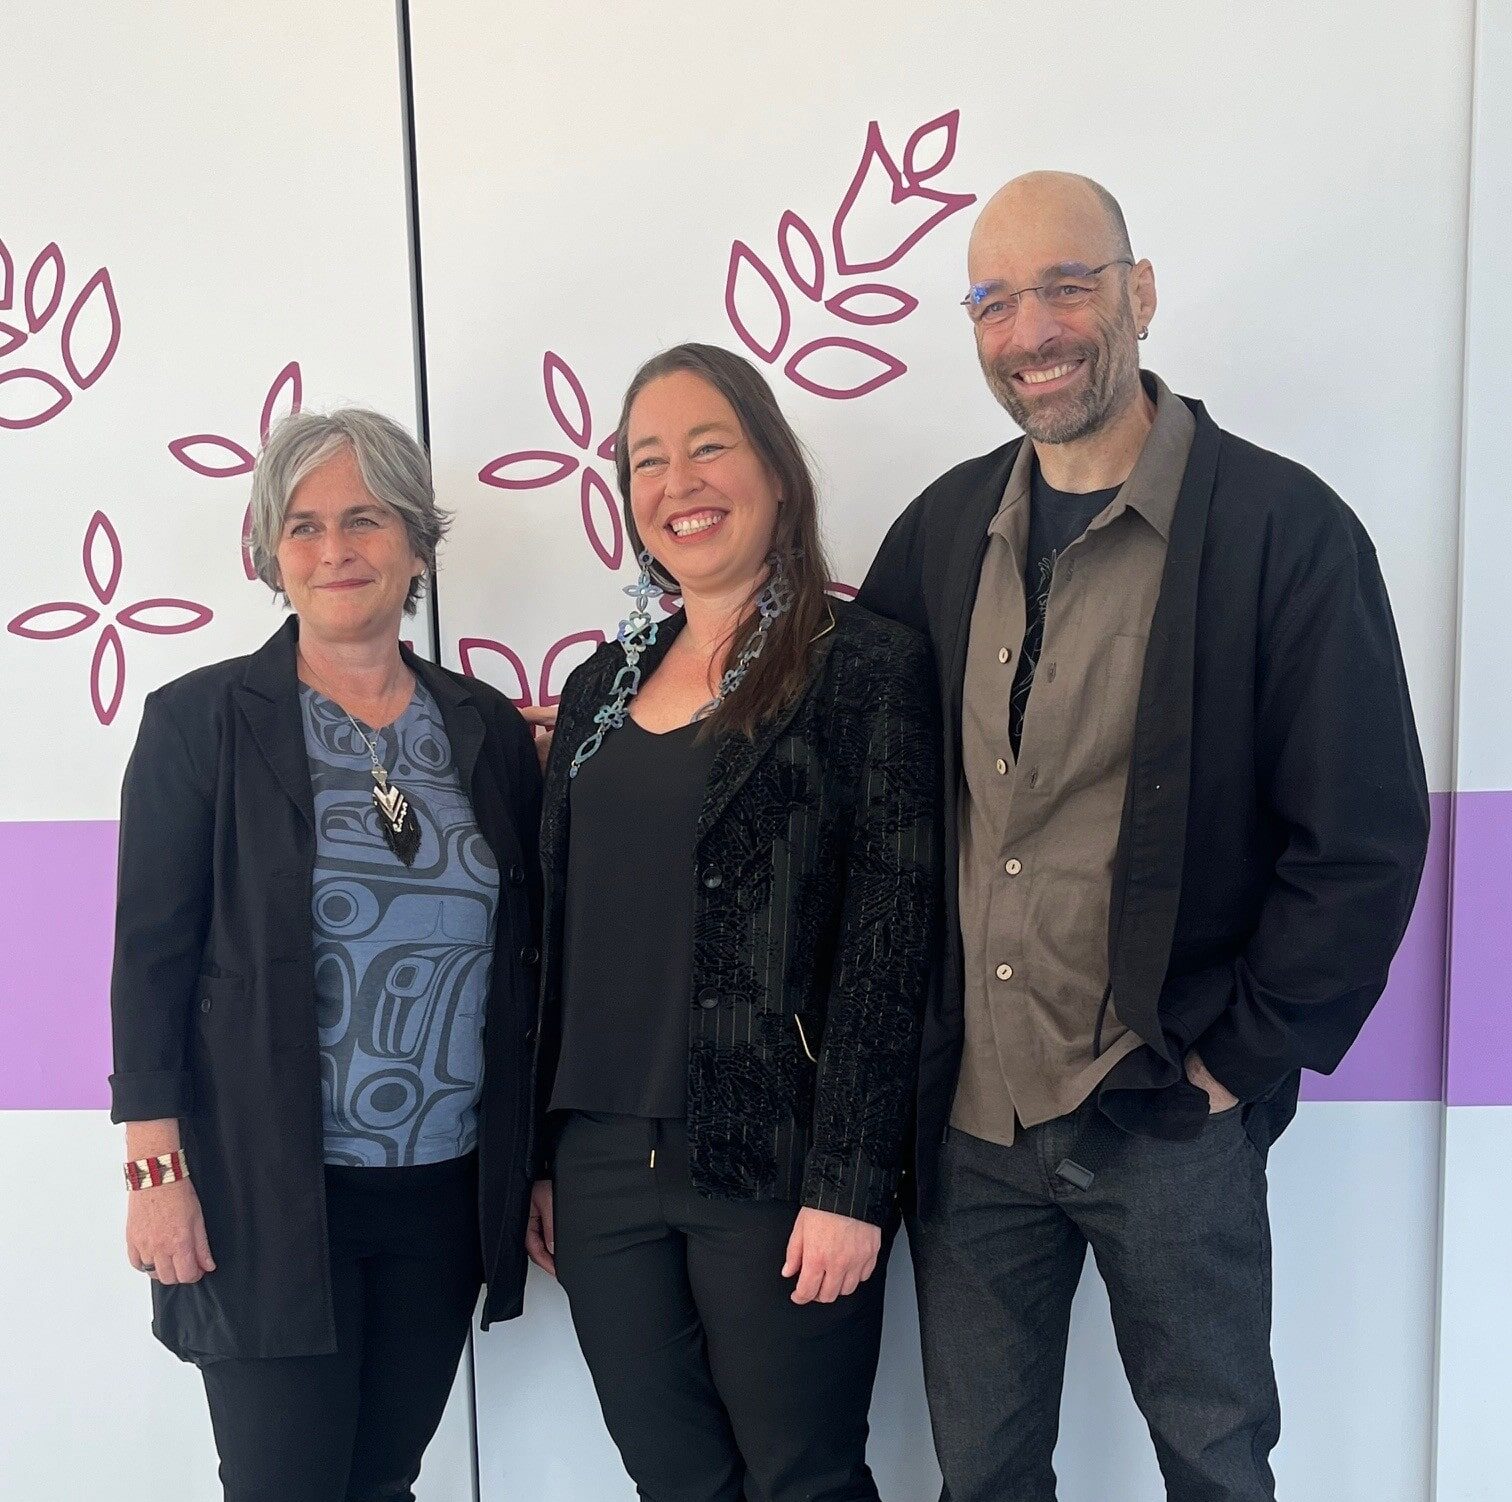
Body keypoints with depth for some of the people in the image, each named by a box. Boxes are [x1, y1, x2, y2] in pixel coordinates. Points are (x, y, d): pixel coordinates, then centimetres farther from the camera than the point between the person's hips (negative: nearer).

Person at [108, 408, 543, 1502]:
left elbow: (528, 961, 8)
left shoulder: (491, 732, 4)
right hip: (265, 1197, -3)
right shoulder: (201, 721, -4)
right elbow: (151, 956, -5)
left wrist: (538, 1165, 8)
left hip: (446, 1195, 3)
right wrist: (157, 1170, -9)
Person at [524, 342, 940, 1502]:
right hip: (604, 1167, 5)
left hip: (777, 1172, -5)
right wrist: (543, 1157, 12)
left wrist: (850, 1183, -14)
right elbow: (564, 937, 12)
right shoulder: (605, 685, 10)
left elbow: (889, 941, -11)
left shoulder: (869, 664, -7)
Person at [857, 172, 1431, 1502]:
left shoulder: (1282, 528, -11)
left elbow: (1365, 840, -10)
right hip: (966, 1113, 4)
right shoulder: (944, 529, 4)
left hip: (1168, 1126, -3)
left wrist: (1242, 1064, -9)